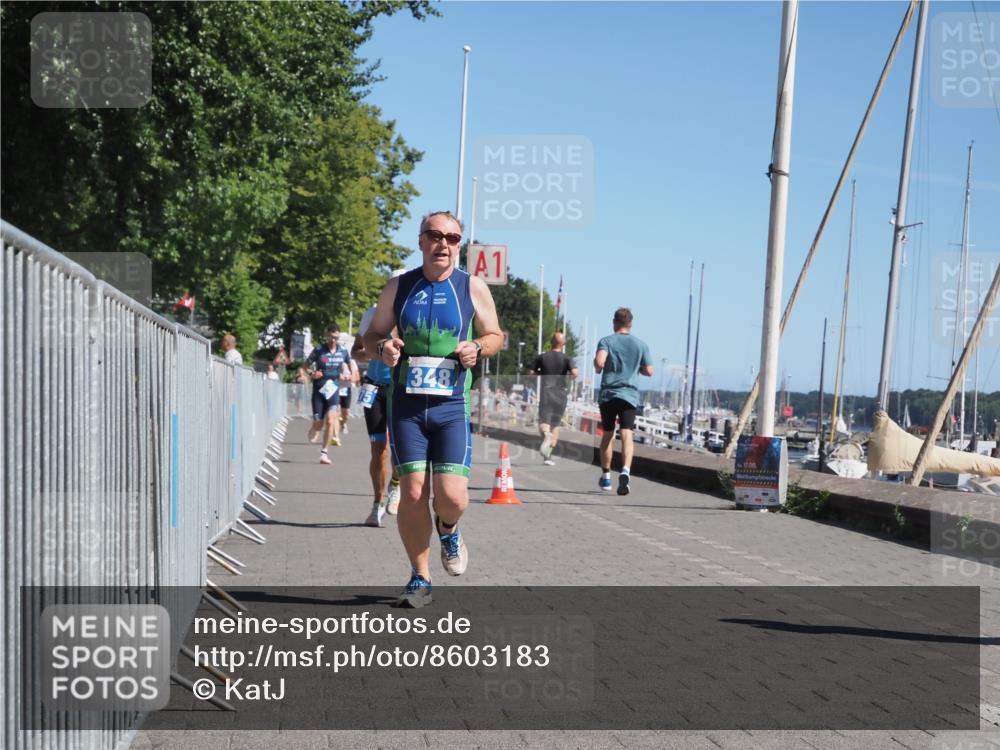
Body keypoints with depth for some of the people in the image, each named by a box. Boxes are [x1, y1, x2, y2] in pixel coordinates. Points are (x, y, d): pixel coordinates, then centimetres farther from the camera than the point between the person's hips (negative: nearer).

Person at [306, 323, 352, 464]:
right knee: (318, 424, 1)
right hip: (319, 390, -1)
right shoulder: (318, 350, -5)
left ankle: (323, 453, -7)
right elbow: (306, 365, 3)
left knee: (330, 421, -15)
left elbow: (350, 362, 23)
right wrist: (312, 373, -16)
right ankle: (313, 432, 40)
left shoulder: (343, 351, 3)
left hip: (334, 390, 1)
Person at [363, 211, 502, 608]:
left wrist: (477, 347, -11)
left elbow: (495, 335, 12)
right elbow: (371, 337, 12)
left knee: (452, 497, -10)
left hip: (451, 406, -1)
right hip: (406, 405, 1)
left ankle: (448, 530, 28)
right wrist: (383, 347, -11)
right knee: (412, 494, -3)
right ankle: (420, 579, 14)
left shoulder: (473, 288, 2)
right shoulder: (398, 287, 5)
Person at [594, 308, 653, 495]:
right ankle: (625, 471, -33)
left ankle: (606, 476, 23)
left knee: (607, 434, 13)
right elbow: (649, 371, 7)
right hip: (630, 395, 0)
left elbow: (599, 362, -17)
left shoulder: (606, 341, 1)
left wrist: (598, 368, 5)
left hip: (608, 394, 0)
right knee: (626, 434, -9)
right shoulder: (641, 344, 7)